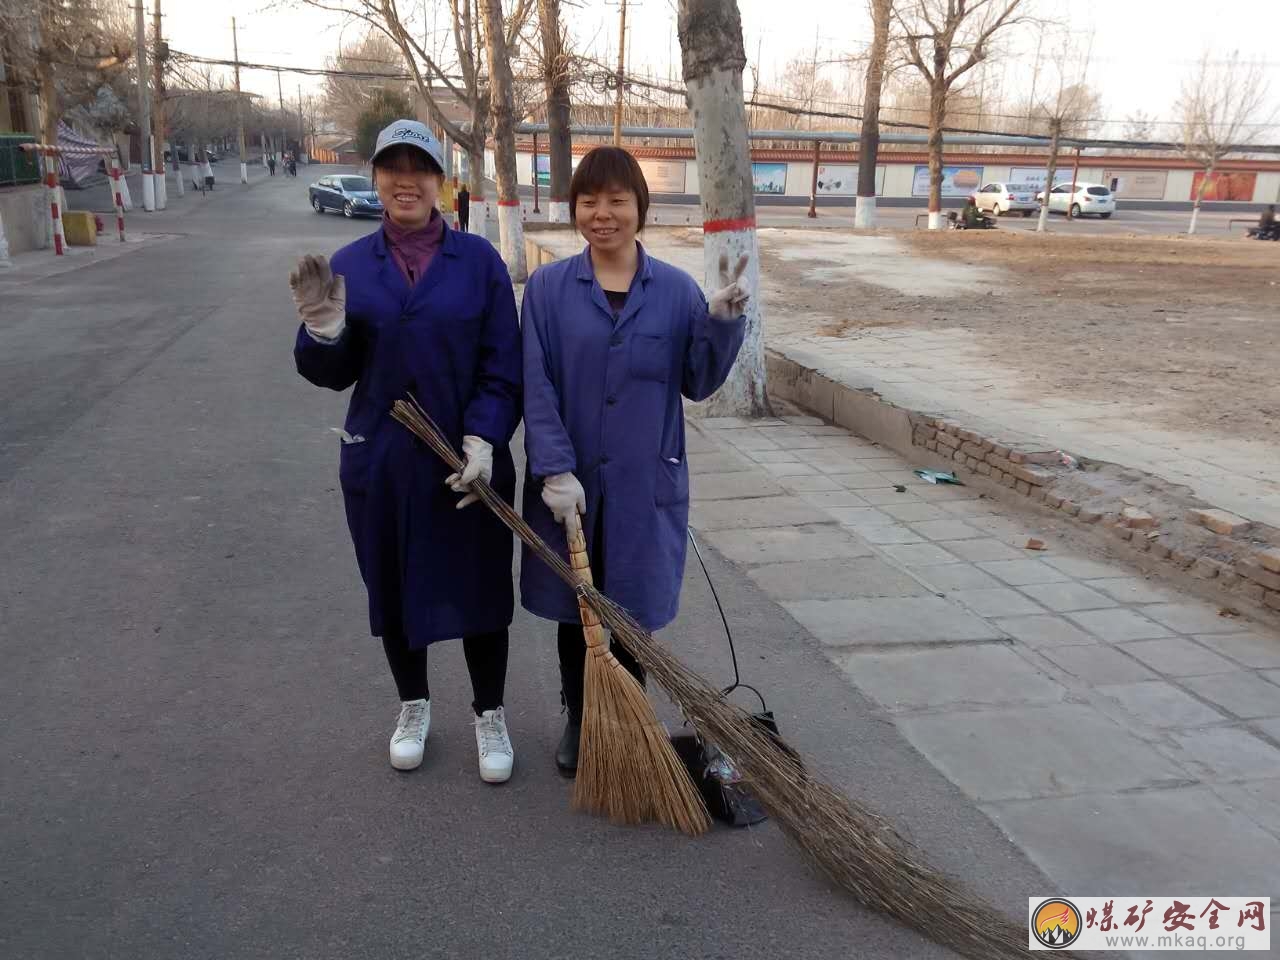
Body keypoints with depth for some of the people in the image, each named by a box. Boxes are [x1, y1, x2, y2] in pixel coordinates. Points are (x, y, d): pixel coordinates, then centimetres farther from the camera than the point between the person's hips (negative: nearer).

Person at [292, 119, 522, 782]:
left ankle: (490, 717, 30)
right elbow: (333, 376, 3)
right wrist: (323, 332, -18)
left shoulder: (478, 260, -4)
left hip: (469, 463, -2)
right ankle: (413, 707, 39)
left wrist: (482, 441, -17)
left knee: (479, 591, 8)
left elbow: (502, 368, -6)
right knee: (393, 591, 15)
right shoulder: (349, 265, 2)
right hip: (379, 462, 2)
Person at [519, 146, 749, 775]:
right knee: (571, 609, 15)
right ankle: (577, 721, 37)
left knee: (634, 612, 13)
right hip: (569, 482, 0)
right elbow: (537, 387, -7)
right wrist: (556, 471, -16)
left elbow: (698, 383, 2)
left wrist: (722, 321, -14)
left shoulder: (676, 290, 0)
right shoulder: (548, 288, -2)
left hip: (644, 484, 0)